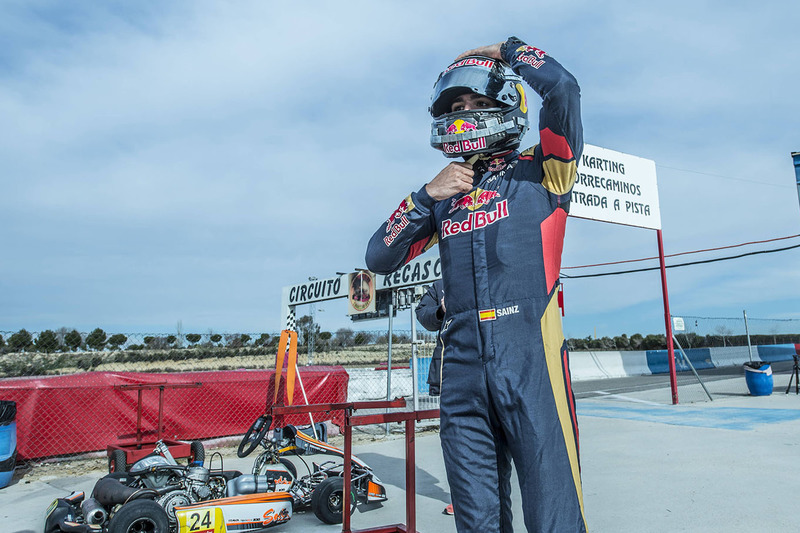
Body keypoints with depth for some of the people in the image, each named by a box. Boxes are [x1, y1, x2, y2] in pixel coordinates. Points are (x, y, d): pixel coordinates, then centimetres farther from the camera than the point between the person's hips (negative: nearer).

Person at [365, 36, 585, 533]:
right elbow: (380, 258, 14)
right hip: (462, 368, 5)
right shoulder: (444, 193, 18)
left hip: (531, 359, -4)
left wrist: (507, 51, 8)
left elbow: (562, 87, -11)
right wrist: (428, 197, 3)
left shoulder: (538, 173, 6)